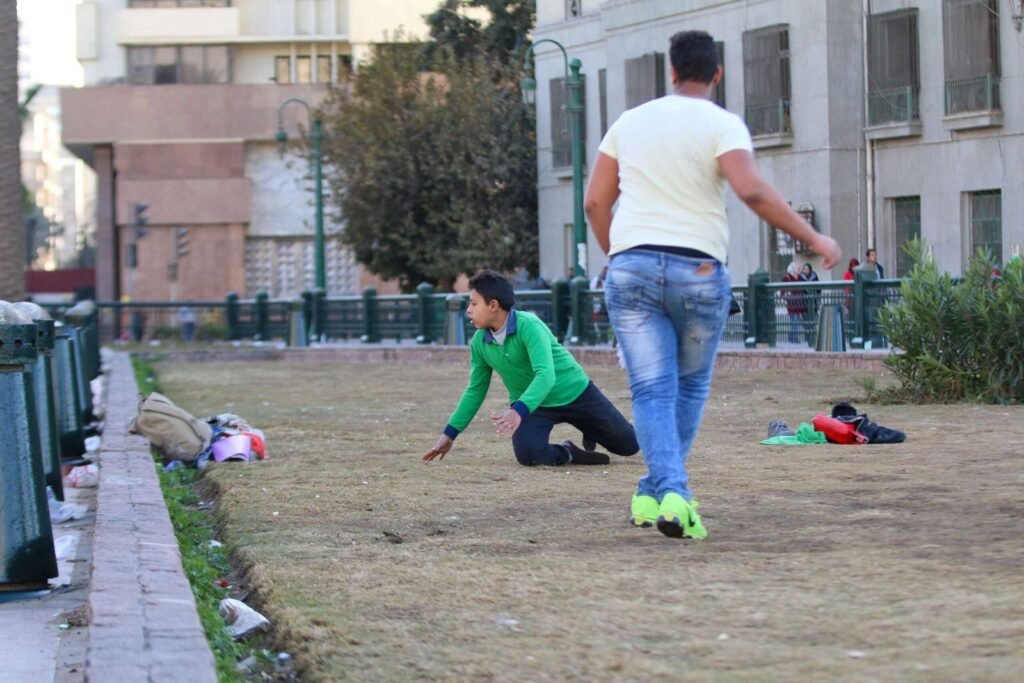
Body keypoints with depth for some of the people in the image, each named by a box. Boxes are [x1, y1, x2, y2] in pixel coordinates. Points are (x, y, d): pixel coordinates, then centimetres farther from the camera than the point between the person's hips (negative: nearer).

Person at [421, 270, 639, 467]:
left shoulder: (529, 326, -28)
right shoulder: (479, 341, -9)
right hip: (531, 404, 4)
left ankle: (590, 431, 36)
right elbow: (475, 390, 4)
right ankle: (568, 454, 4)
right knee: (528, 453, -28)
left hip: (575, 394, -3)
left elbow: (545, 375, -39)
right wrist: (449, 433, -1)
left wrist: (519, 411, -54)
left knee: (630, 445, 3)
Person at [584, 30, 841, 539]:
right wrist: (813, 238, -12)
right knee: (691, 387, 17)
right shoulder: (721, 124, -2)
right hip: (698, 272, -2)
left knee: (652, 390, -1)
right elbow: (751, 190, -19)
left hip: (630, 267, 2)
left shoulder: (629, 122, 12)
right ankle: (657, 492, 17)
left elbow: (595, 203, 13)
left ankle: (668, 493, -20)